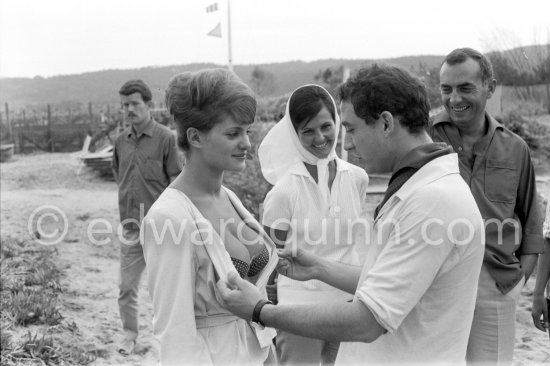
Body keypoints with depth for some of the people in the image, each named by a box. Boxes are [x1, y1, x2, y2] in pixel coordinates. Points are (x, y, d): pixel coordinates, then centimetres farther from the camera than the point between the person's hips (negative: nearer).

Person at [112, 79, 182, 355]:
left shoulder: (165, 138, -9)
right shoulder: (121, 141, 6)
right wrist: (128, 202, 12)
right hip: (130, 225, 4)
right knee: (127, 285, 9)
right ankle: (129, 333, 26)